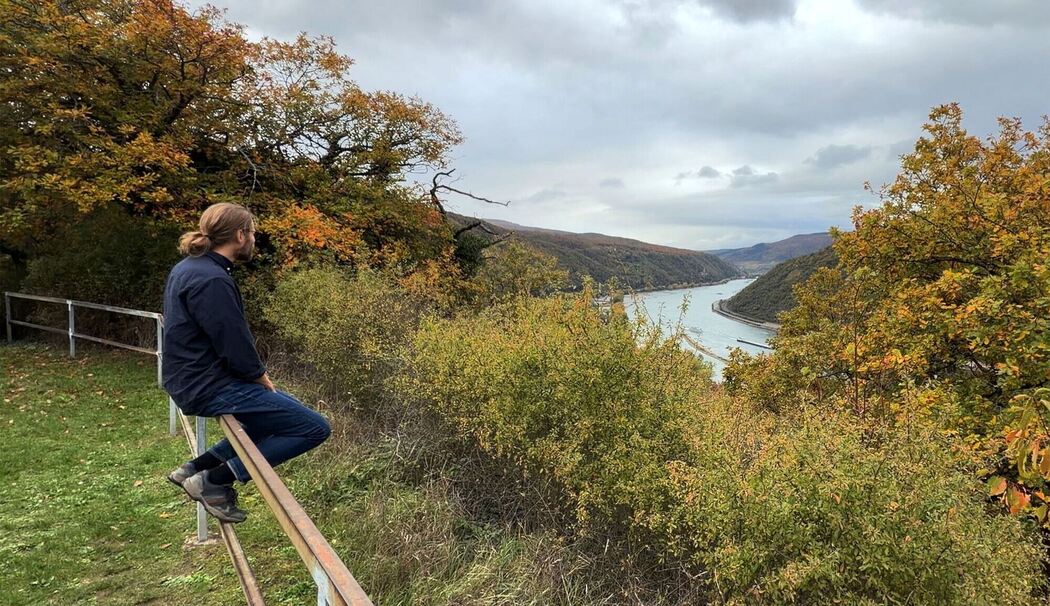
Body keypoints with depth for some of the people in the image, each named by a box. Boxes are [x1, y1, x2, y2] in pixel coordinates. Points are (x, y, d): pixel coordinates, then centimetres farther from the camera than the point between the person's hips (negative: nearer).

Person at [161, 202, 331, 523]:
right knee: (315, 427, -11)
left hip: (194, 379, 11)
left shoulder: (190, 268, 11)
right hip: (211, 388, -11)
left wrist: (256, 374, 11)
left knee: (282, 411, 26)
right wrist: (261, 377, -5)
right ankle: (213, 481, -5)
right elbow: (234, 346, -23)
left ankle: (196, 467, 18)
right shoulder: (211, 280, -22)